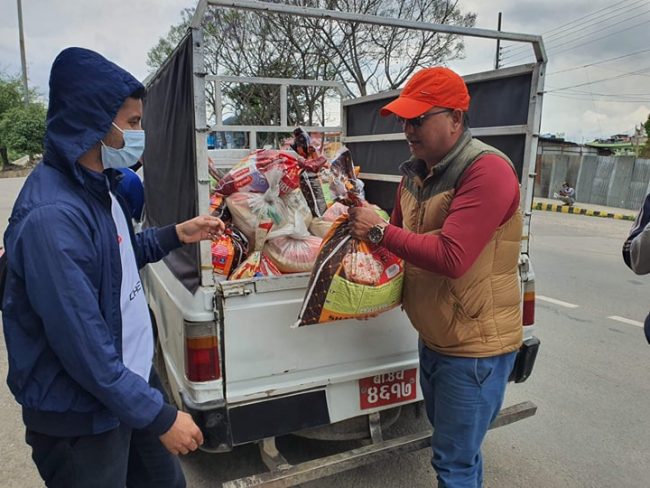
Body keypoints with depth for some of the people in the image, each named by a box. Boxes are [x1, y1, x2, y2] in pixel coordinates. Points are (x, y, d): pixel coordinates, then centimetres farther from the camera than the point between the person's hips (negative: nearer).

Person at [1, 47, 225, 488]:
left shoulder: (100, 184, 1)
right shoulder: (52, 215, -29)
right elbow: (83, 347, -28)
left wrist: (176, 235, 5)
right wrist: (160, 416, -21)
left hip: (133, 378, 9)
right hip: (80, 418, -8)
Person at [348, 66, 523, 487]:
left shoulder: (488, 170, -23)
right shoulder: (415, 172, 5)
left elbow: (451, 257, -32)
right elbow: (401, 236, 16)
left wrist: (378, 230, -23)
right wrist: (363, 226, -4)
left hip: (476, 347, -8)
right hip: (433, 338, 8)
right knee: (456, 448, 26)